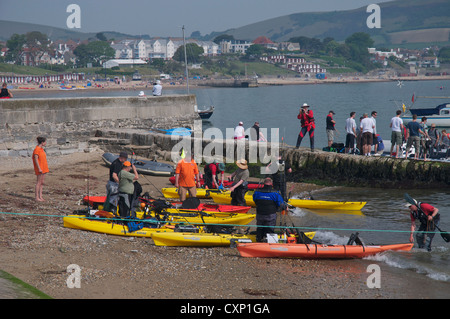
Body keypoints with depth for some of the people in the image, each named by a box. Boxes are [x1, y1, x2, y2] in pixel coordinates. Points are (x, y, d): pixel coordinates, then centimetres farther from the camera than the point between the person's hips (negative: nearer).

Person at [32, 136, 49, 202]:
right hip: (40, 168, -9)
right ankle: (36, 197, -2)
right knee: (38, 183, -6)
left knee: (42, 183, 8)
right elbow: (36, 159, -18)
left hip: (43, 168, 9)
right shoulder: (37, 149, -14)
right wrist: (39, 168, -22)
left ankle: (40, 197, 11)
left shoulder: (41, 149, 13)